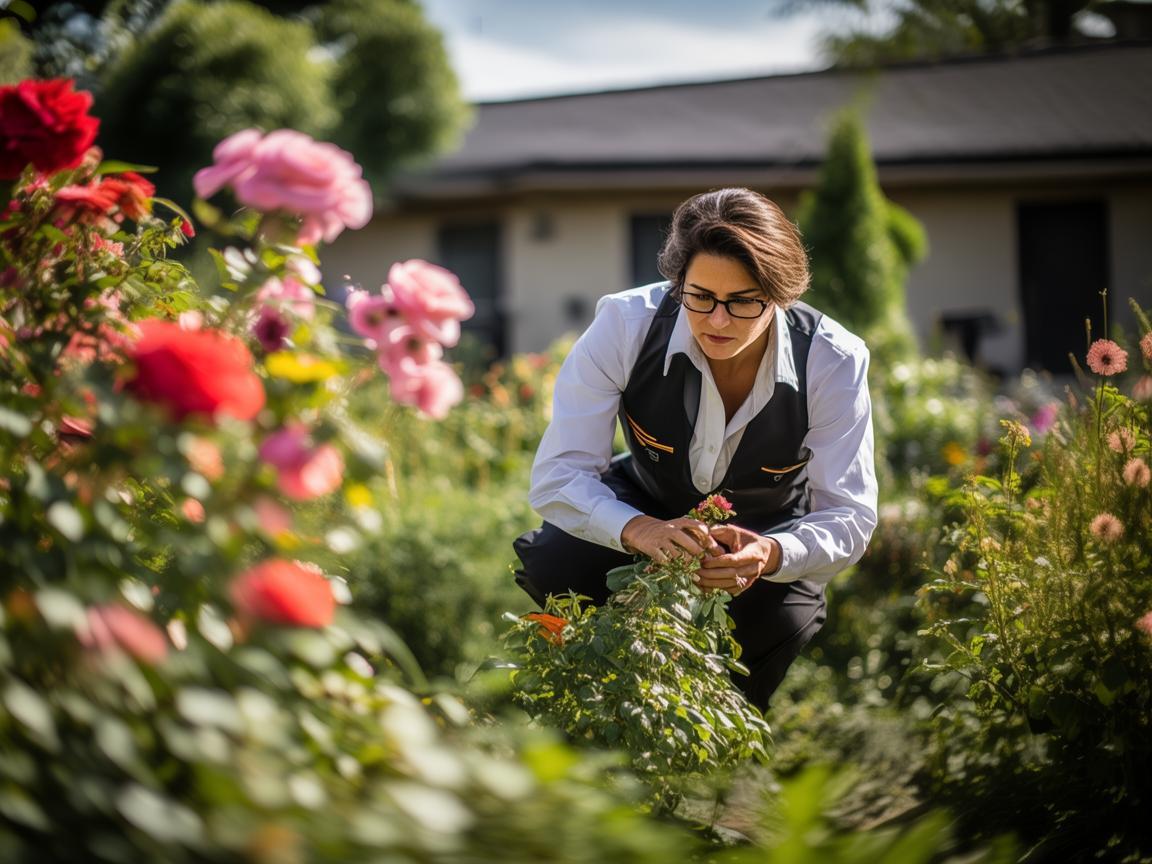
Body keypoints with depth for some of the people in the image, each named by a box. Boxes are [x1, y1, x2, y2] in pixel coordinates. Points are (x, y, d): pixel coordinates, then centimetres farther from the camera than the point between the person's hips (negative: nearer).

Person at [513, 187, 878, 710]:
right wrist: (638, 530, -51)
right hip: (646, 507, 1)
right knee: (552, 564, -30)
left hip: (768, 533, 0)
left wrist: (771, 555, -49)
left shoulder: (834, 362, -26)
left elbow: (850, 517, -24)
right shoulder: (626, 324, -28)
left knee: (780, 626, -33)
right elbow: (556, 475, -28)